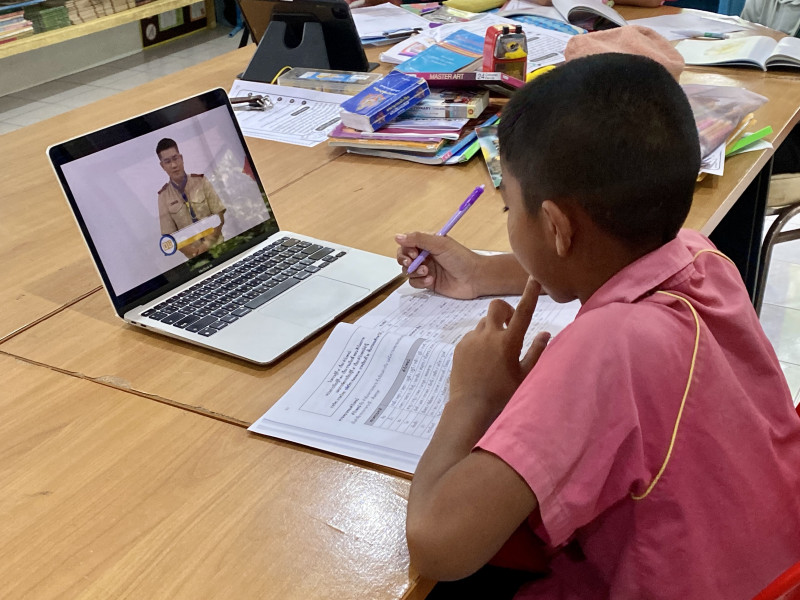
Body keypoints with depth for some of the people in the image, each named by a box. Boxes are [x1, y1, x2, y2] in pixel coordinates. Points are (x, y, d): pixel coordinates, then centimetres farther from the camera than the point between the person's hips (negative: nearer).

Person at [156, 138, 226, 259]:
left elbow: (219, 217, -2)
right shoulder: (164, 196, -3)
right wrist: (194, 252, -15)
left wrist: (208, 243, -15)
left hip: (216, 246, 0)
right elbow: (170, 235, -1)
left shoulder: (200, 181, -1)